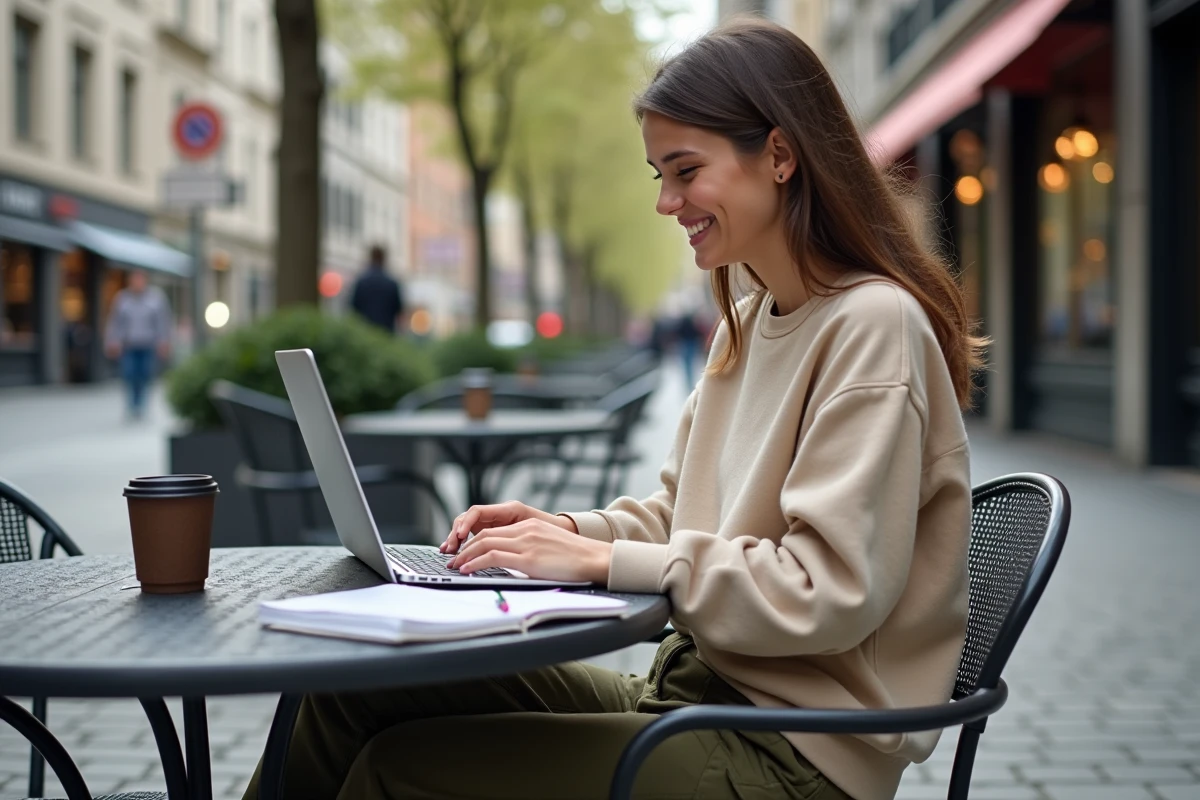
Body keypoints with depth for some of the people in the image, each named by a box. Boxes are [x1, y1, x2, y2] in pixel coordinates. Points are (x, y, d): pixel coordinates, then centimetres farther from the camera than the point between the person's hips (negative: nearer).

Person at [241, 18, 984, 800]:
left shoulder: (874, 326, -15)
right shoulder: (747, 326, 14)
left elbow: (831, 593, -22)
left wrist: (604, 560, -19)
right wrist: (567, 529, -2)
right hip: (691, 686, 8)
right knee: (355, 688, -5)